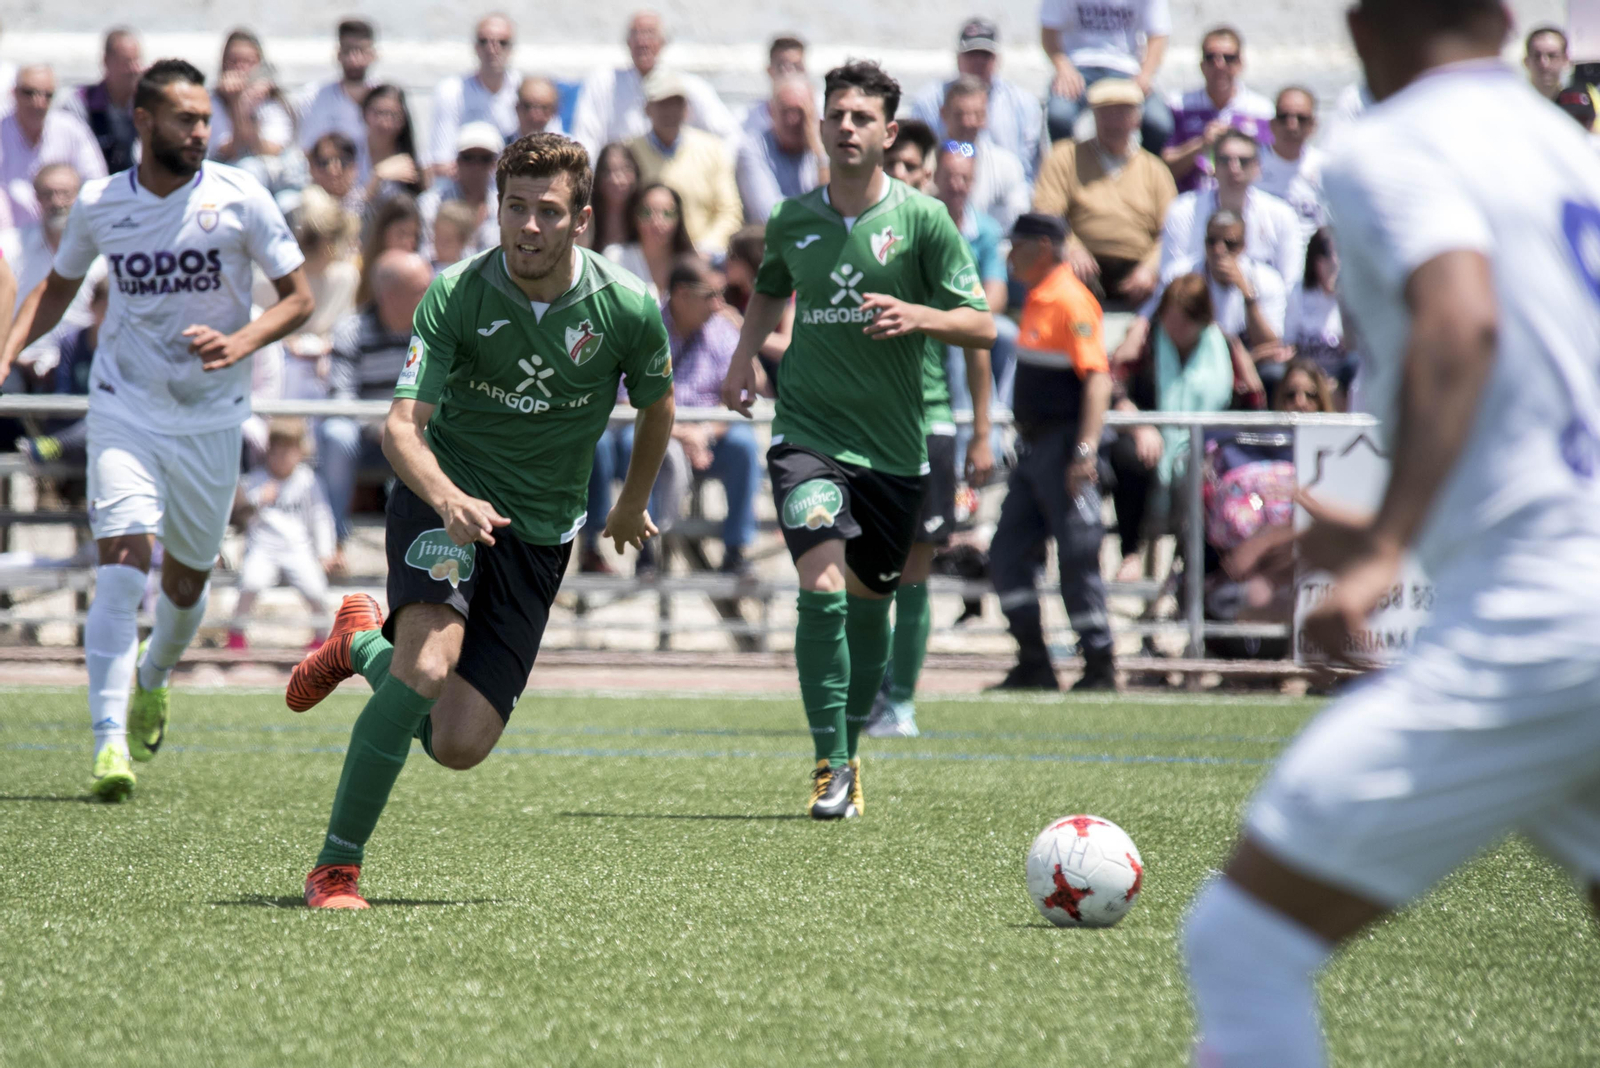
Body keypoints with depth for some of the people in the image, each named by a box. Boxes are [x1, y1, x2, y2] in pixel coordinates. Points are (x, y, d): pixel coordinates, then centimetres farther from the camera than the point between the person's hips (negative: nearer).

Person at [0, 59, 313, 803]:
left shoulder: (238, 197, -8)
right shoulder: (99, 205, -3)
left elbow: (299, 298, -2)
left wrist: (241, 343, -20)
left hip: (212, 416, 1)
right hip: (125, 409, -1)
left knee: (186, 579, 12)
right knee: (122, 558, -19)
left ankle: (153, 679, 46)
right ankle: (110, 741, -23)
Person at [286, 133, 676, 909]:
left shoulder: (627, 307, -10)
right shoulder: (456, 295, -16)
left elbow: (656, 408, 11)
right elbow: (402, 426, -23)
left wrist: (633, 506, 23)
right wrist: (449, 498, -43)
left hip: (539, 532, 3)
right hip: (445, 500, -2)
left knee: (459, 746, -5)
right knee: (427, 669, -30)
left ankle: (364, 644, 27)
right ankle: (334, 867, -17)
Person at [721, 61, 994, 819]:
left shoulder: (923, 219, -3)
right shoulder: (792, 221, 4)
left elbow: (982, 326, -5)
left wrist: (917, 315, -23)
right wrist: (744, 356, 11)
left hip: (893, 445, 0)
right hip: (808, 433, 0)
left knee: (869, 600, 11)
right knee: (822, 585, -19)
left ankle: (849, 750, 32)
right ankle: (830, 767, -14)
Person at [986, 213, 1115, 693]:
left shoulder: (1071, 302, -15)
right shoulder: (1036, 300, 14)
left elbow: (1098, 379, -22)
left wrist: (1085, 451, -28)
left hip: (1064, 447, -10)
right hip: (1032, 448, 10)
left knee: (1077, 559, -5)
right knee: (1007, 553, 9)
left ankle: (1101, 669, 3)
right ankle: (1033, 666, 15)